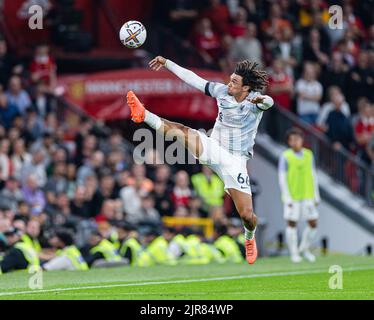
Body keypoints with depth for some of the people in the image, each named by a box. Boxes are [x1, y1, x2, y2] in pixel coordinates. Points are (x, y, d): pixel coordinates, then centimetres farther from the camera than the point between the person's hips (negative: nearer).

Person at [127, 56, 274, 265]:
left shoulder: (255, 102, -15)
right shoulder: (222, 91, -3)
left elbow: (268, 102, -38)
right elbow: (194, 79, 5)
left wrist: (263, 100, -62)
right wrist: (167, 64, 7)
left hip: (236, 160, -3)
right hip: (213, 148, 3)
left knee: (246, 215, -3)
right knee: (179, 130, -23)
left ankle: (250, 237, 28)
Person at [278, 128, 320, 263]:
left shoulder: (309, 154, 5)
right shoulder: (285, 157, -8)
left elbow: (313, 175, 11)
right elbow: (282, 178, -8)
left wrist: (316, 195, 10)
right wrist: (287, 198, -14)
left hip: (307, 196, 4)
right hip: (292, 196, -4)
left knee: (313, 223, 2)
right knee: (292, 224, 0)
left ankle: (304, 249, 22)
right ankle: (294, 253, 10)